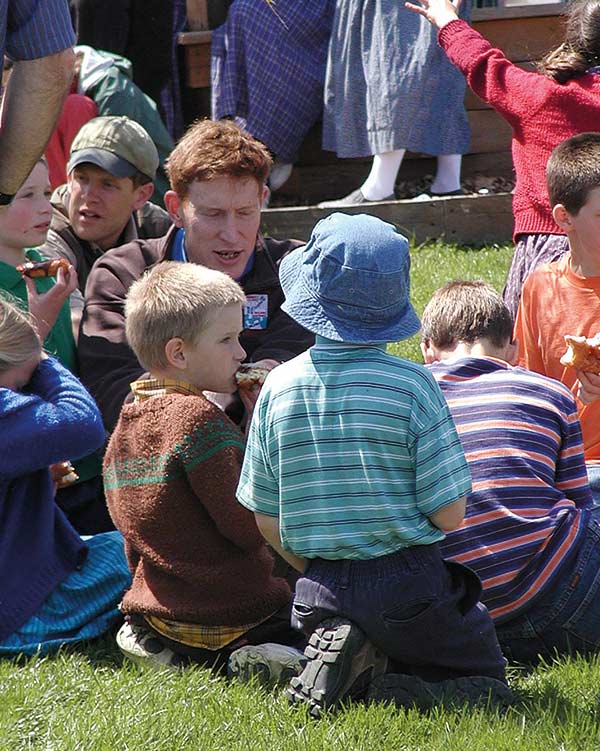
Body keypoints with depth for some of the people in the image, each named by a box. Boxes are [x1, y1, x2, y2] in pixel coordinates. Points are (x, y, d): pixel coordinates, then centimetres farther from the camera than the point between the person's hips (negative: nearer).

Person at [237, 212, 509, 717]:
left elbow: (266, 519, 4)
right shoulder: (412, 385, -12)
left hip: (322, 589, 3)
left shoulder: (279, 386, -2)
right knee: (487, 678, 15)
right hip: (408, 581, -3)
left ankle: (335, 653, -4)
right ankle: (410, 692, -15)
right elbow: (450, 514, -10)